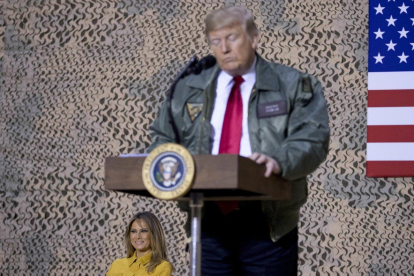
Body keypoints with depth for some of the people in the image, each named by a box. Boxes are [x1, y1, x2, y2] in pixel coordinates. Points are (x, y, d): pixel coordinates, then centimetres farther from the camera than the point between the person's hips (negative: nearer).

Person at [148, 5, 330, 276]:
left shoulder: (294, 87, 4)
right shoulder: (189, 90, 16)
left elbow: (312, 140, -7)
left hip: (267, 222, -3)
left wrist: (279, 161, -27)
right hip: (208, 220, 3)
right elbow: (165, 139, 17)